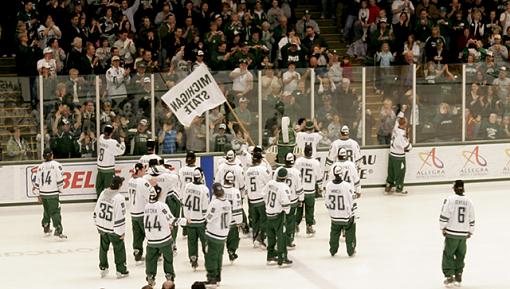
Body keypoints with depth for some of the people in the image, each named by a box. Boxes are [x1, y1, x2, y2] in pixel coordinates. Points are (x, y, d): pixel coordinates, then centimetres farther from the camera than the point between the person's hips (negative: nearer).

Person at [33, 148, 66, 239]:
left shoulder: (40, 167, 8)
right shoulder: (56, 165, -7)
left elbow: (37, 182, 10)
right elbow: (60, 180, -10)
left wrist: (38, 195, 18)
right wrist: (60, 189, 7)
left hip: (43, 193, 5)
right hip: (53, 193, -5)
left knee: (46, 211, 22)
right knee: (55, 211, -8)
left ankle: (46, 229, 33)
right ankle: (58, 230, -21)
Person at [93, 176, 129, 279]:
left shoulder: (103, 193, -4)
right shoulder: (118, 198, -23)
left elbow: (96, 211, 5)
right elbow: (120, 216, -21)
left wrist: (98, 224, 19)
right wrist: (121, 232, -10)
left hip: (102, 227, 6)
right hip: (113, 230, -6)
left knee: (103, 248, 19)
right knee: (119, 249, 10)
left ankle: (103, 268, 29)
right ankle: (121, 271, 18)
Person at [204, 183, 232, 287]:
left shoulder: (214, 202, -20)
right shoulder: (227, 203, 2)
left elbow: (208, 218, -16)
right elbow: (229, 219, 9)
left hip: (213, 234, -7)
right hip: (223, 234, 7)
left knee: (211, 256, 0)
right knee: (219, 255, 18)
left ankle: (212, 278, 0)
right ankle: (218, 277, 27)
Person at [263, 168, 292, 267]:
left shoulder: (270, 183, -1)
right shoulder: (284, 187, -22)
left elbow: (264, 194, 12)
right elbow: (285, 203, -23)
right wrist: (286, 211, -2)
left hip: (269, 213, 7)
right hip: (279, 214, -7)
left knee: (271, 235, 18)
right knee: (281, 236, 0)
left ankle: (270, 257, 28)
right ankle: (282, 260, 1)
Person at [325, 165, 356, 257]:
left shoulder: (328, 185, -11)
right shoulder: (347, 186, -22)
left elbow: (327, 201, -1)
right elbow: (350, 202, -14)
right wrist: (351, 215, -1)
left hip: (334, 216, 3)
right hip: (346, 215, -3)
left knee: (334, 233, 21)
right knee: (350, 232, 17)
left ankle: (333, 251, 30)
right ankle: (351, 251, 23)